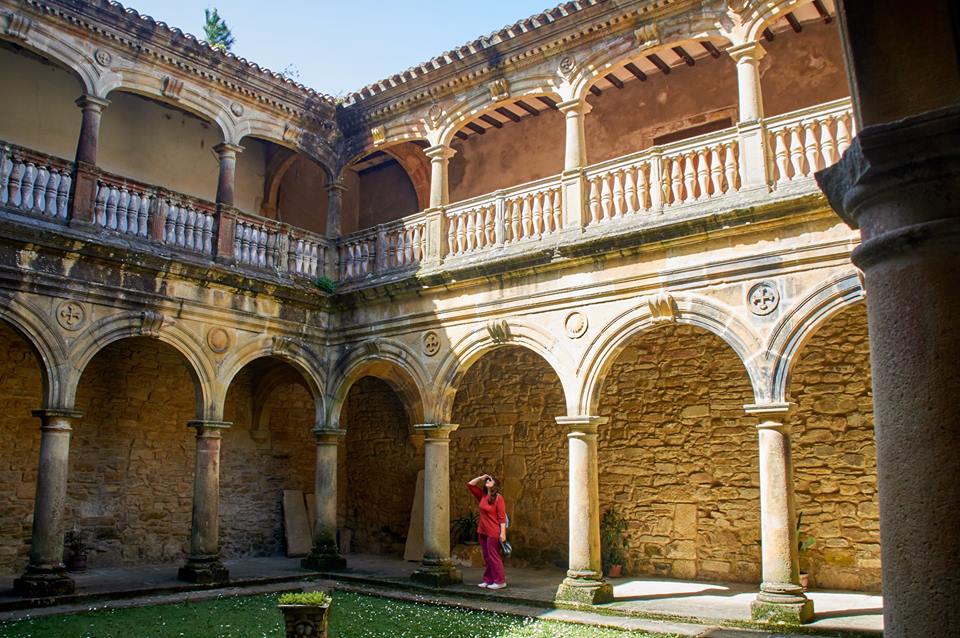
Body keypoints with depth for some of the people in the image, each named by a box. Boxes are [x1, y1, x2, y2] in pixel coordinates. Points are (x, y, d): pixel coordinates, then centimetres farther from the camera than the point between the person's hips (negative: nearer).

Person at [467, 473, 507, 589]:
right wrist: (481, 478, 7)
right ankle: (488, 580, 18)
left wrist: (502, 533, -19)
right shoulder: (482, 495, 9)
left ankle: (500, 581, 4)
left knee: (493, 556, -4)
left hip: (493, 532, -8)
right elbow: (470, 485, 16)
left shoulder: (498, 498, -11)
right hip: (482, 531, 8)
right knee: (486, 557, 11)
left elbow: (502, 517, -15)